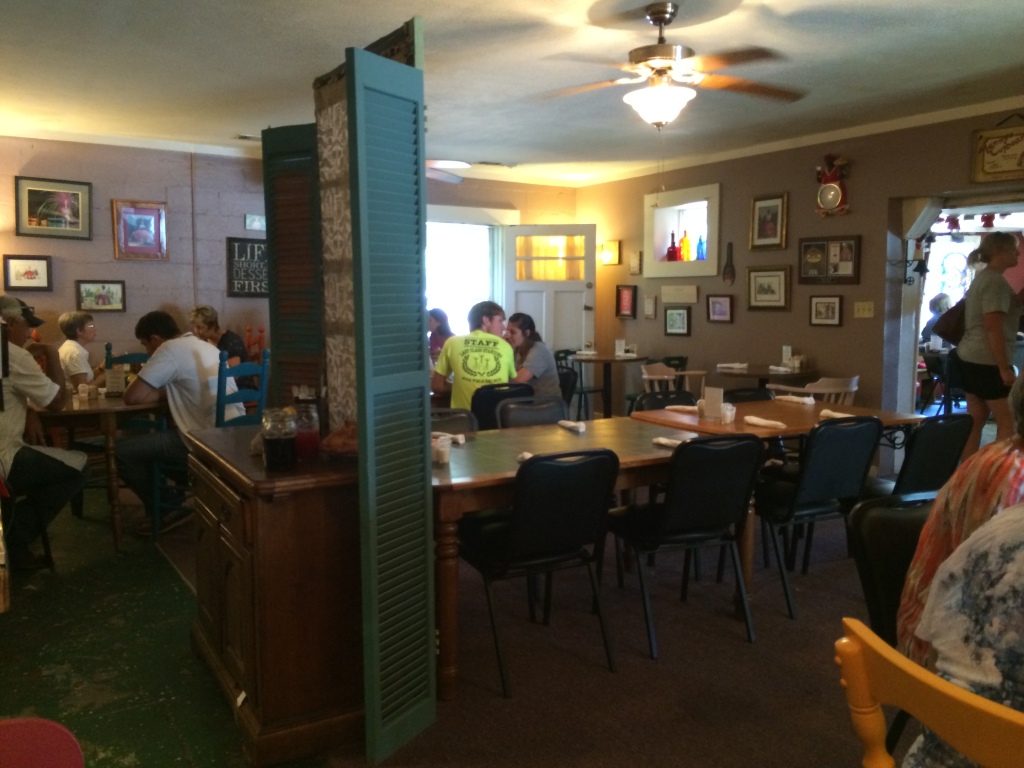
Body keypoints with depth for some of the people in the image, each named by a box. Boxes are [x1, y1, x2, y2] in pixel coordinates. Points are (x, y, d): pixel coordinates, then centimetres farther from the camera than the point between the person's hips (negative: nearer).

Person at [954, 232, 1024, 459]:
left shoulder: (983, 277, 16)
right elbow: (994, 327, -21)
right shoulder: (996, 281, -15)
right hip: (987, 361, -10)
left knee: (976, 420, 11)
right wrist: (1004, 368, -21)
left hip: (970, 358, 10)